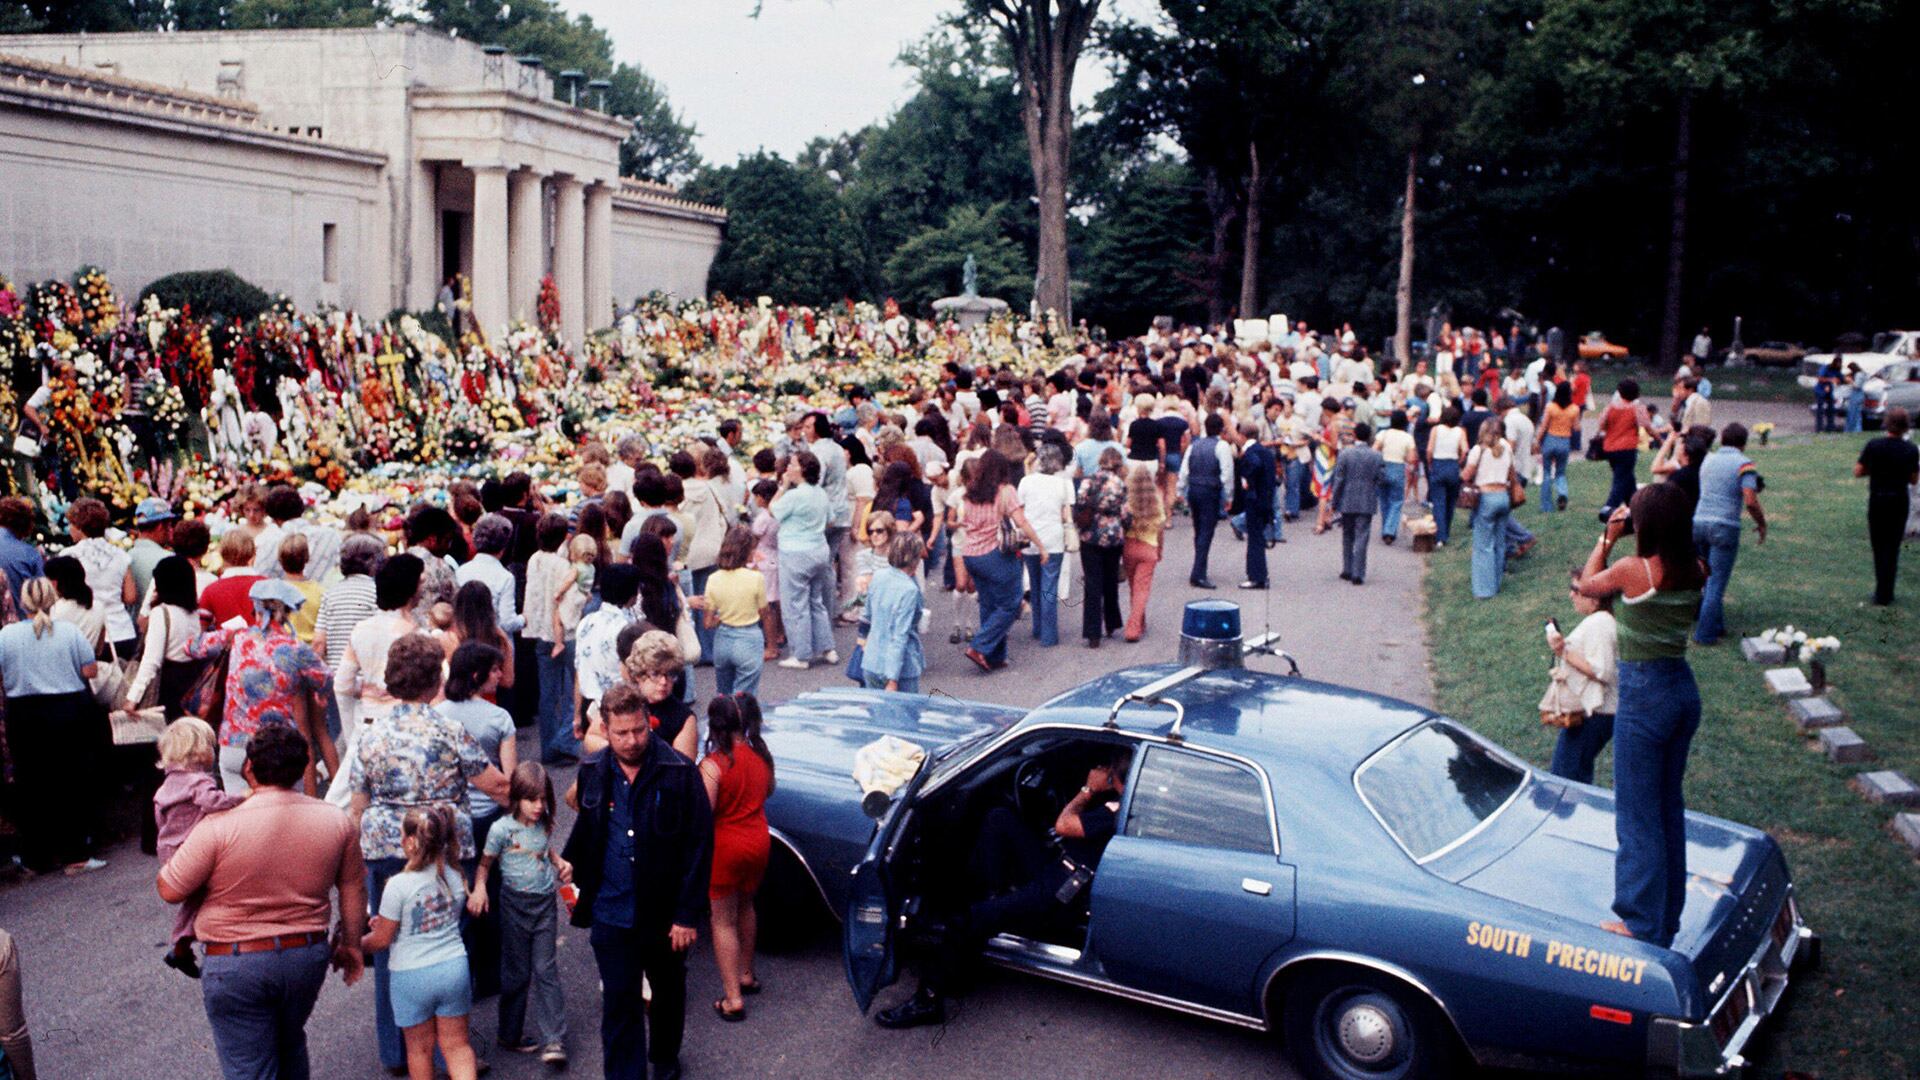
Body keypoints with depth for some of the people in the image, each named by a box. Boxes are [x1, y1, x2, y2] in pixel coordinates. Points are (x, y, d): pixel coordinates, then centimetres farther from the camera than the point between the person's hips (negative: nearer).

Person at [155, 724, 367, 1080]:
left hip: (236, 964, -4)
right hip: (309, 954, 4)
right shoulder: (335, 821, -5)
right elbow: (353, 889, 4)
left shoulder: (219, 827, -18)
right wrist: (350, 944, 19)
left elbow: (170, 890, -10)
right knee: (290, 1047, 27)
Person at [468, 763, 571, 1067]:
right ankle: (510, 1034, 27)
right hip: (515, 904, -3)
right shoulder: (502, 829, -14)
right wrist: (479, 888, -21)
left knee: (545, 970, -1)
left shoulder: (545, 825, 0)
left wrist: (561, 863, 1)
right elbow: (485, 864, -4)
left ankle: (553, 1041, -1)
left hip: (545, 903, 3)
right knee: (517, 973, 9)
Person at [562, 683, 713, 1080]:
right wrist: (573, 872, 5)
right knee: (619, 1003, 2)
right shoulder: (593, 772, -3)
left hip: (665, 913, -1)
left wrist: (688, 914, -14)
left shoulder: (679, 773, -16)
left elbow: (699, 847, -13)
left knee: (668, 991, 21)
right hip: (611, 913, 1)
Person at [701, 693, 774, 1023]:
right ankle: (746, 975, 41)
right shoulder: (761, 755, -3)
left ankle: (733, 999, 7)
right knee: (745, 907, 27)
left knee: (723, 922, 6)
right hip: (759, 841, 6)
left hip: (724, 847, -6)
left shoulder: (713, 765, -23)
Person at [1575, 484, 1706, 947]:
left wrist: (1607, 539, 9)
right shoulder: (1694, 572, 0)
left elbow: (1587, 585, 1)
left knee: (1637, 814, 3)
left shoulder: (1633, 570, -18)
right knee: (1669, 808, 18)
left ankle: (1643, 923, 9)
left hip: (1644, 692, -7)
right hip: (1684, 688, 7)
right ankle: (1667, 919, 29)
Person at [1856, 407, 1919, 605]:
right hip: (1900, 502, 0)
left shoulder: (1873, 446, -11)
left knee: (1879, 546, 13)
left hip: (1877, 501, 0)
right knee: (1892, 548, 8)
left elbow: (1858, 472, -6)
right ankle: (1884, 594, 7)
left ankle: (1882, 591, 18)